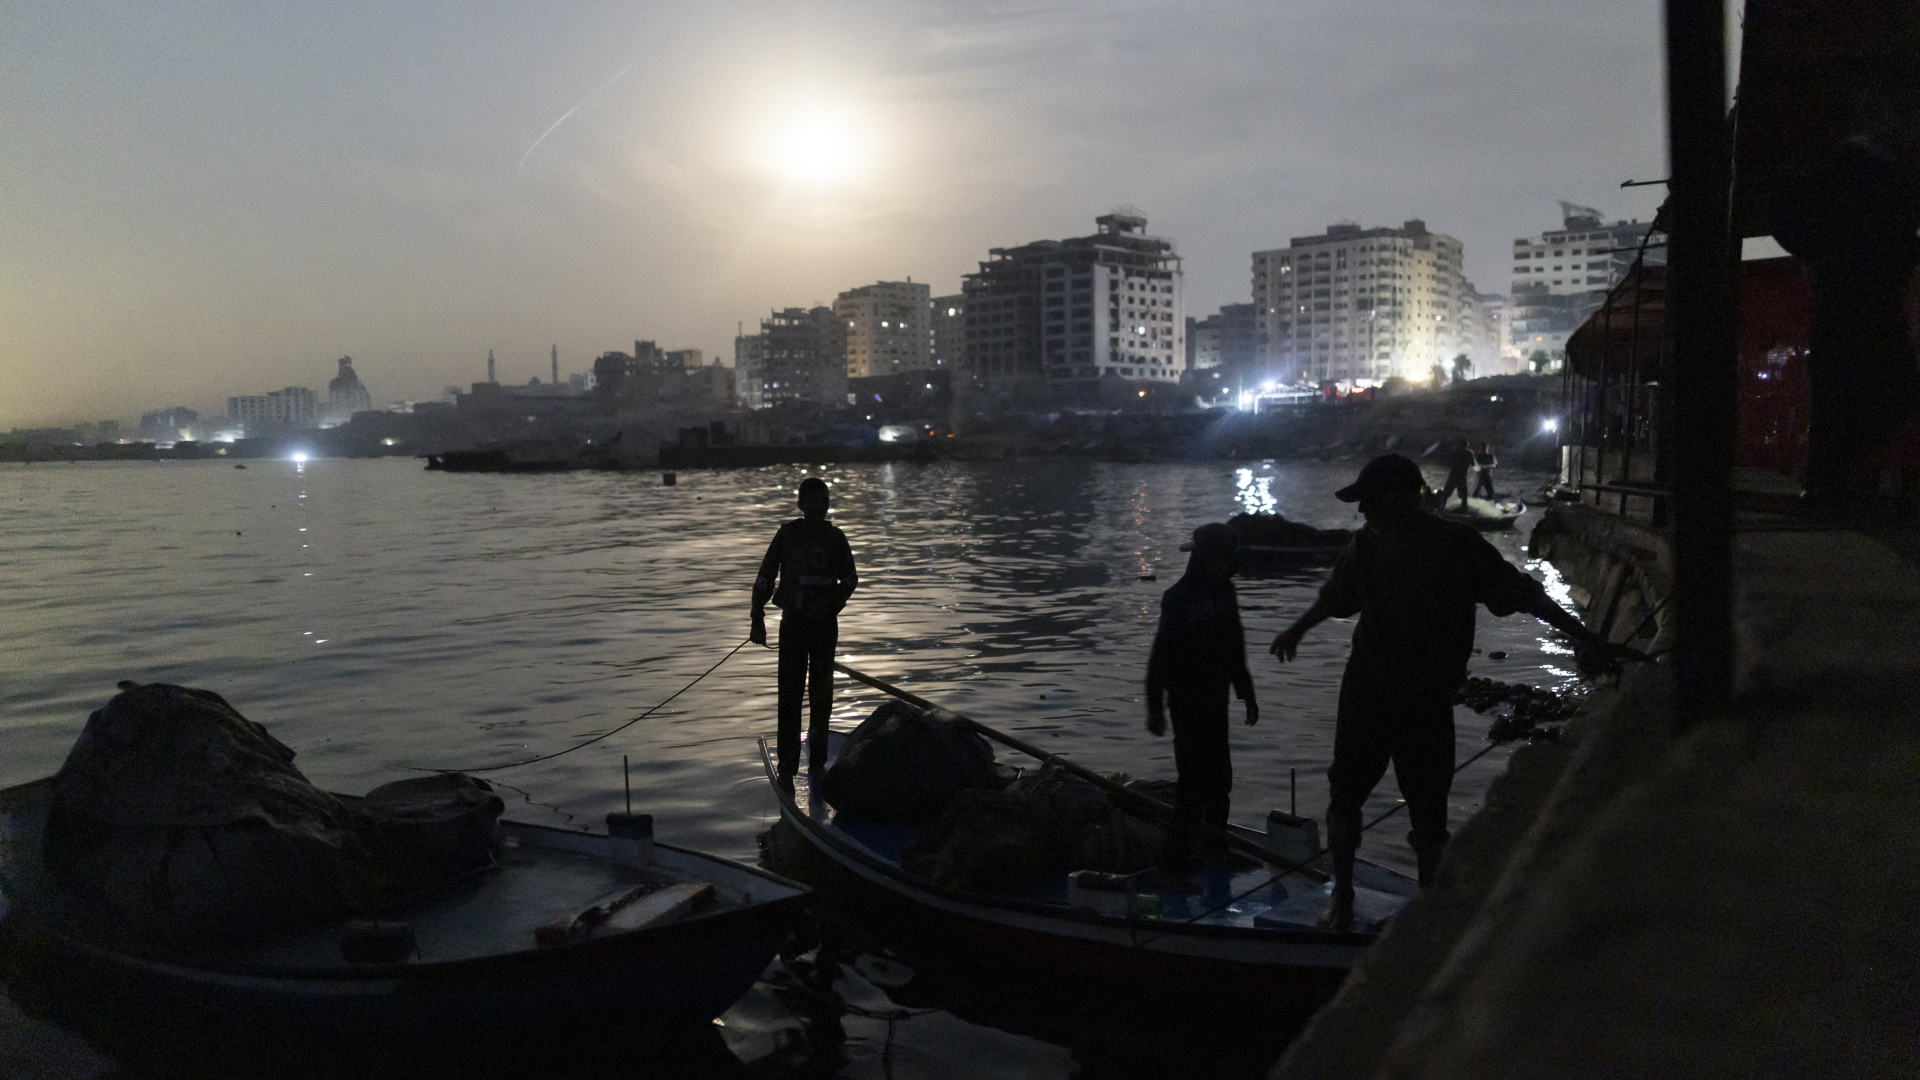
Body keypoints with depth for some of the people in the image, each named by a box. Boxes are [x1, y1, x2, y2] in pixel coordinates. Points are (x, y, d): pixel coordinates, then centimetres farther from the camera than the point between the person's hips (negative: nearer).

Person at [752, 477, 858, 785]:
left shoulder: (835, 538, 2)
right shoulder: (787, 534, -3)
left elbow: (850, 578, 6)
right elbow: (765, 577, 0)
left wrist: (830, 600, -13)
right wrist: (757, 618, -5)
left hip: (825, 622, 2)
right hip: (793, 621, -2)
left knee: (821, 692, 10)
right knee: (790, 694, -5)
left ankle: (818, 760, 24)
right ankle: (787, 766, -1)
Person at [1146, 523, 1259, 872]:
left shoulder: (1224, 592, 7)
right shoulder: (1179, 597, -14)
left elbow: (1235, 646, 17)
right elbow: (1161, 655, -14)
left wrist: (1247, 696, 20)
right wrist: (1155, 708, -14)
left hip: (1215, 698, 7)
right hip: (1187, 700, -7)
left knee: (1218, 773, 13)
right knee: (1195, 776, -8)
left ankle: (1216, 838, 29)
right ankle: (1177, 853, -1)